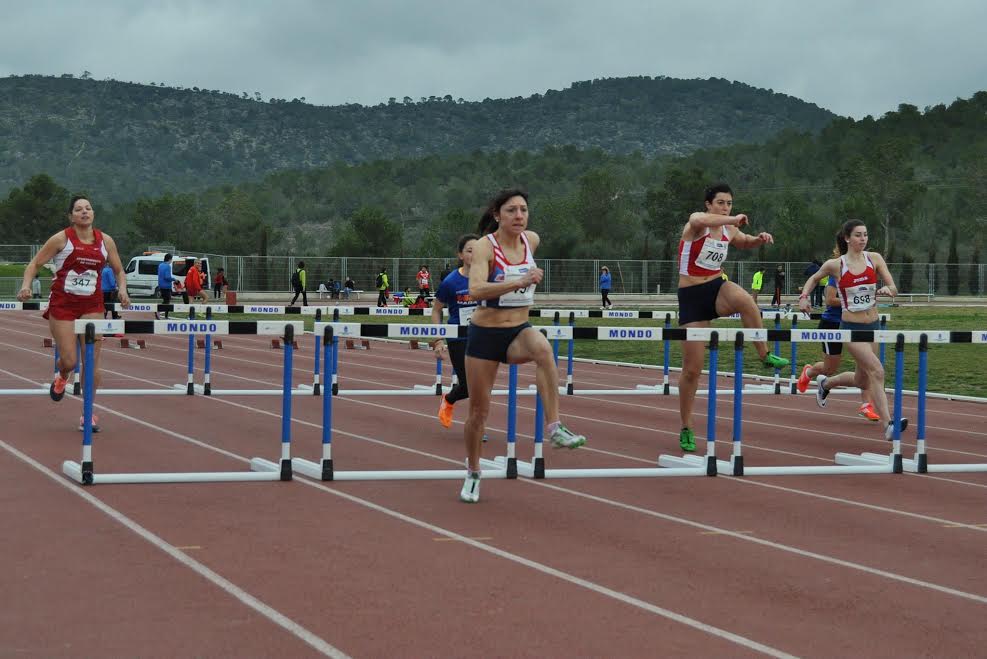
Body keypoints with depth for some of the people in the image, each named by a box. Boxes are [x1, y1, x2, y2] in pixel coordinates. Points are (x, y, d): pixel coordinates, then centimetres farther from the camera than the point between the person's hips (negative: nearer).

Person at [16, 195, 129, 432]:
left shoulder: (105, 241, 3)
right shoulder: (61, 239, -5)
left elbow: (119, 271, 14)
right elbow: (35, 264, 0)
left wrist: (122, 289, -6)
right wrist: (26, 285, -18)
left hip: (92, 306, 2)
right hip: (62, 304, -2)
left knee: (92, 363, -4)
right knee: (69, 361, -5)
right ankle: (61, 377, 34)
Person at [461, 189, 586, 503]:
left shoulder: (532, 240, -1)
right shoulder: (485, 246, -15)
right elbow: (475, 289, -33)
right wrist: (518, 282, -44)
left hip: (519, 331, 3)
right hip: (484, 334, -2)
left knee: (542, 347, -35)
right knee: (479, 410, 6)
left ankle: (554, 427, -35)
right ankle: (472, 473, 30)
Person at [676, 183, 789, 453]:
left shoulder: (729, 230, 6)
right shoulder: (697, 222, -12)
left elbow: (746, 243, 29)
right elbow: (698, 220, -40)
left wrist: (760, 239, 7)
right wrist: (734, 219, -37)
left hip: (718, 289, 4)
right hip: (692, 296, -4)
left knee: (745, 300, -36)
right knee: (692, 368, -1)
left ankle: (765, 355, -19)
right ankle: (686, 429, 14)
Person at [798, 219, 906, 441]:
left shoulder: (874, 258, 1)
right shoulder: (835, 265, -5)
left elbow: (894, 289, -1)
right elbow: (814, 279, 13)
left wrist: (888, 289, -24)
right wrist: (803, 296, -4)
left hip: (873, 326, 5)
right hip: (851, 328, -5)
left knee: (863, 382, 17)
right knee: (877, 371, -23)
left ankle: (825, 383, 45)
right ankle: (887, 425, -23)